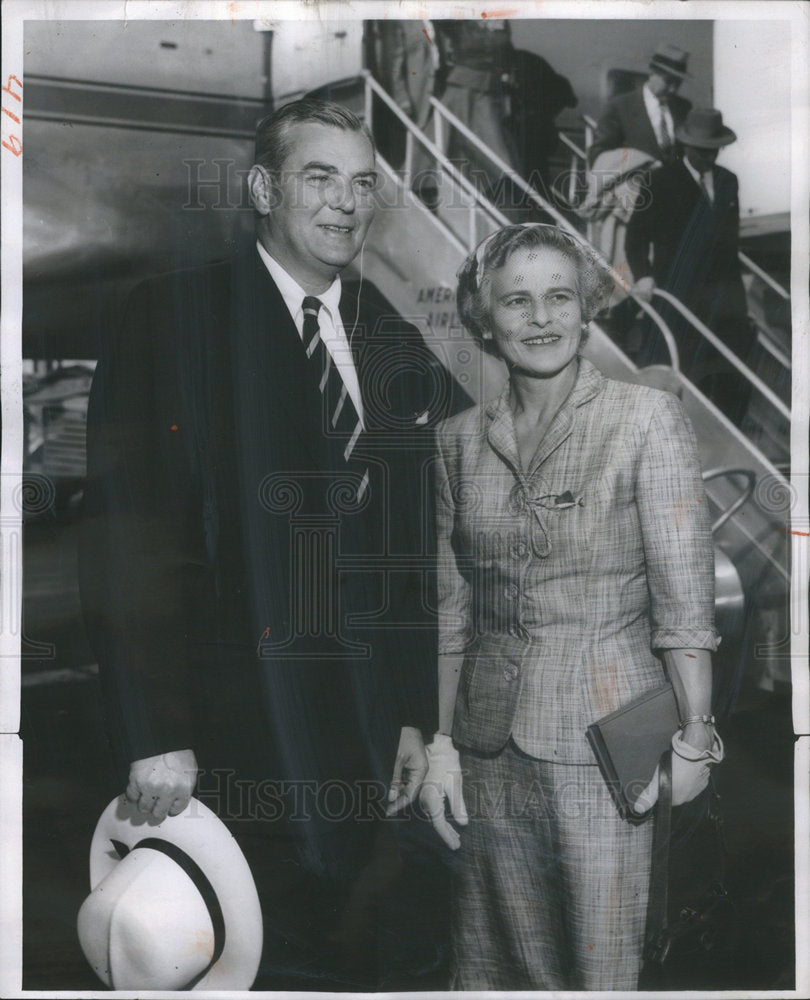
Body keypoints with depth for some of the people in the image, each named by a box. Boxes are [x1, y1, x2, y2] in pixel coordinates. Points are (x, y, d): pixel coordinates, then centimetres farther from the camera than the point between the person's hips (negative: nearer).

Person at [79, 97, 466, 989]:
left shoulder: (394, 344, 9)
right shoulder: (172, 317, -7)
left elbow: (410, 546, 11)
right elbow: (126, 537, -12)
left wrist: (414, 713, 9)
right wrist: (153, 735, -16)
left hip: (363, 722, 5)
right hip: (228, 732, -4)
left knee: (345, 948, 14)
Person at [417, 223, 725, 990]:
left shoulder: (647, 420, -6)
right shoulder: (459, 441, 6)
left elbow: (683, 591, -7)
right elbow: (450, 609, 8)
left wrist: (694, 734, -9)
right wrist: (437, 741, 6)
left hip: (604, 733, -4)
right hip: (490, 739, 4)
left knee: (599, 961, 5)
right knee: (493, 961, 14)